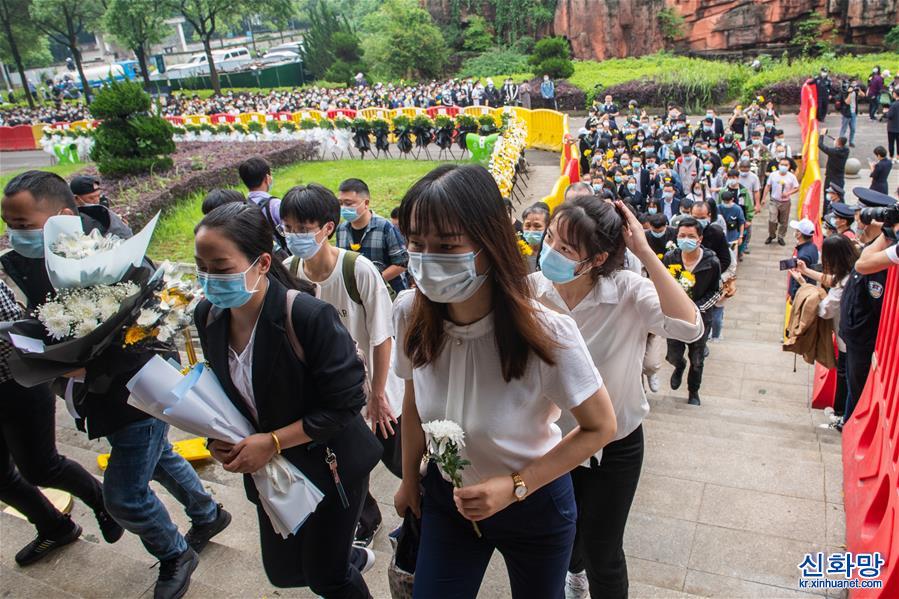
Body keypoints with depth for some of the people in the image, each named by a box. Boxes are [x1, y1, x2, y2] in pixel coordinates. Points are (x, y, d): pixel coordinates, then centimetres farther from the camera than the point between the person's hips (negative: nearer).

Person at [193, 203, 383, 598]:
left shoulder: (309, 316, -28)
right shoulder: (209, 316, -7)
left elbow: (345, 402, -23)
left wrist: (273, 441, -23)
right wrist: (219, 436, -8)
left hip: (329, 467, -6)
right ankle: (354, 558, 52)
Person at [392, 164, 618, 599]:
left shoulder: (547, 333, -31)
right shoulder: (409, 314, -19)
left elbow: (600, 426, -16)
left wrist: (514, 487, -21)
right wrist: (409, 480, 10)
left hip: (535, 504, -2)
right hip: (446, 497, 3)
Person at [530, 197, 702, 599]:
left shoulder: (629, 291, -21)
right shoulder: (532, 289, -16)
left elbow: (689, 327, -39)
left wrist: (645, 253, -37)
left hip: (614, 445, -3)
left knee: (603, 554, 10)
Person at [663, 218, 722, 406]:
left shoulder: (712, 262, -16)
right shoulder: (669, 258, -12)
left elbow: (716, 292, -5)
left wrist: (698, 308, -17)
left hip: (700, 318, -1)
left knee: (697, 360, 14)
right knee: (673, 356, 7)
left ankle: (693, 392, 41)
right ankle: (679, 366, 46)